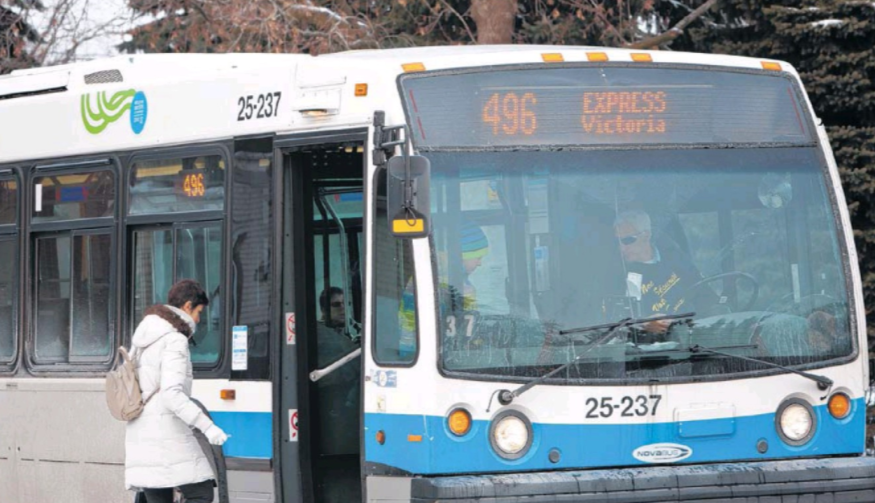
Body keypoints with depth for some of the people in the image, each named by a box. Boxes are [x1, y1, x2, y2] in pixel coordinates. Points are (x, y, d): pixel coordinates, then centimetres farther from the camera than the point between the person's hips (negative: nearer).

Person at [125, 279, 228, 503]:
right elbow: (172, 393, -22)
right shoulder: (175, 341, -11)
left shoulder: (142, 338, 17)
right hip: (167, 432, -9)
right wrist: (207, 426, -25)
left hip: (140, 434, 9)